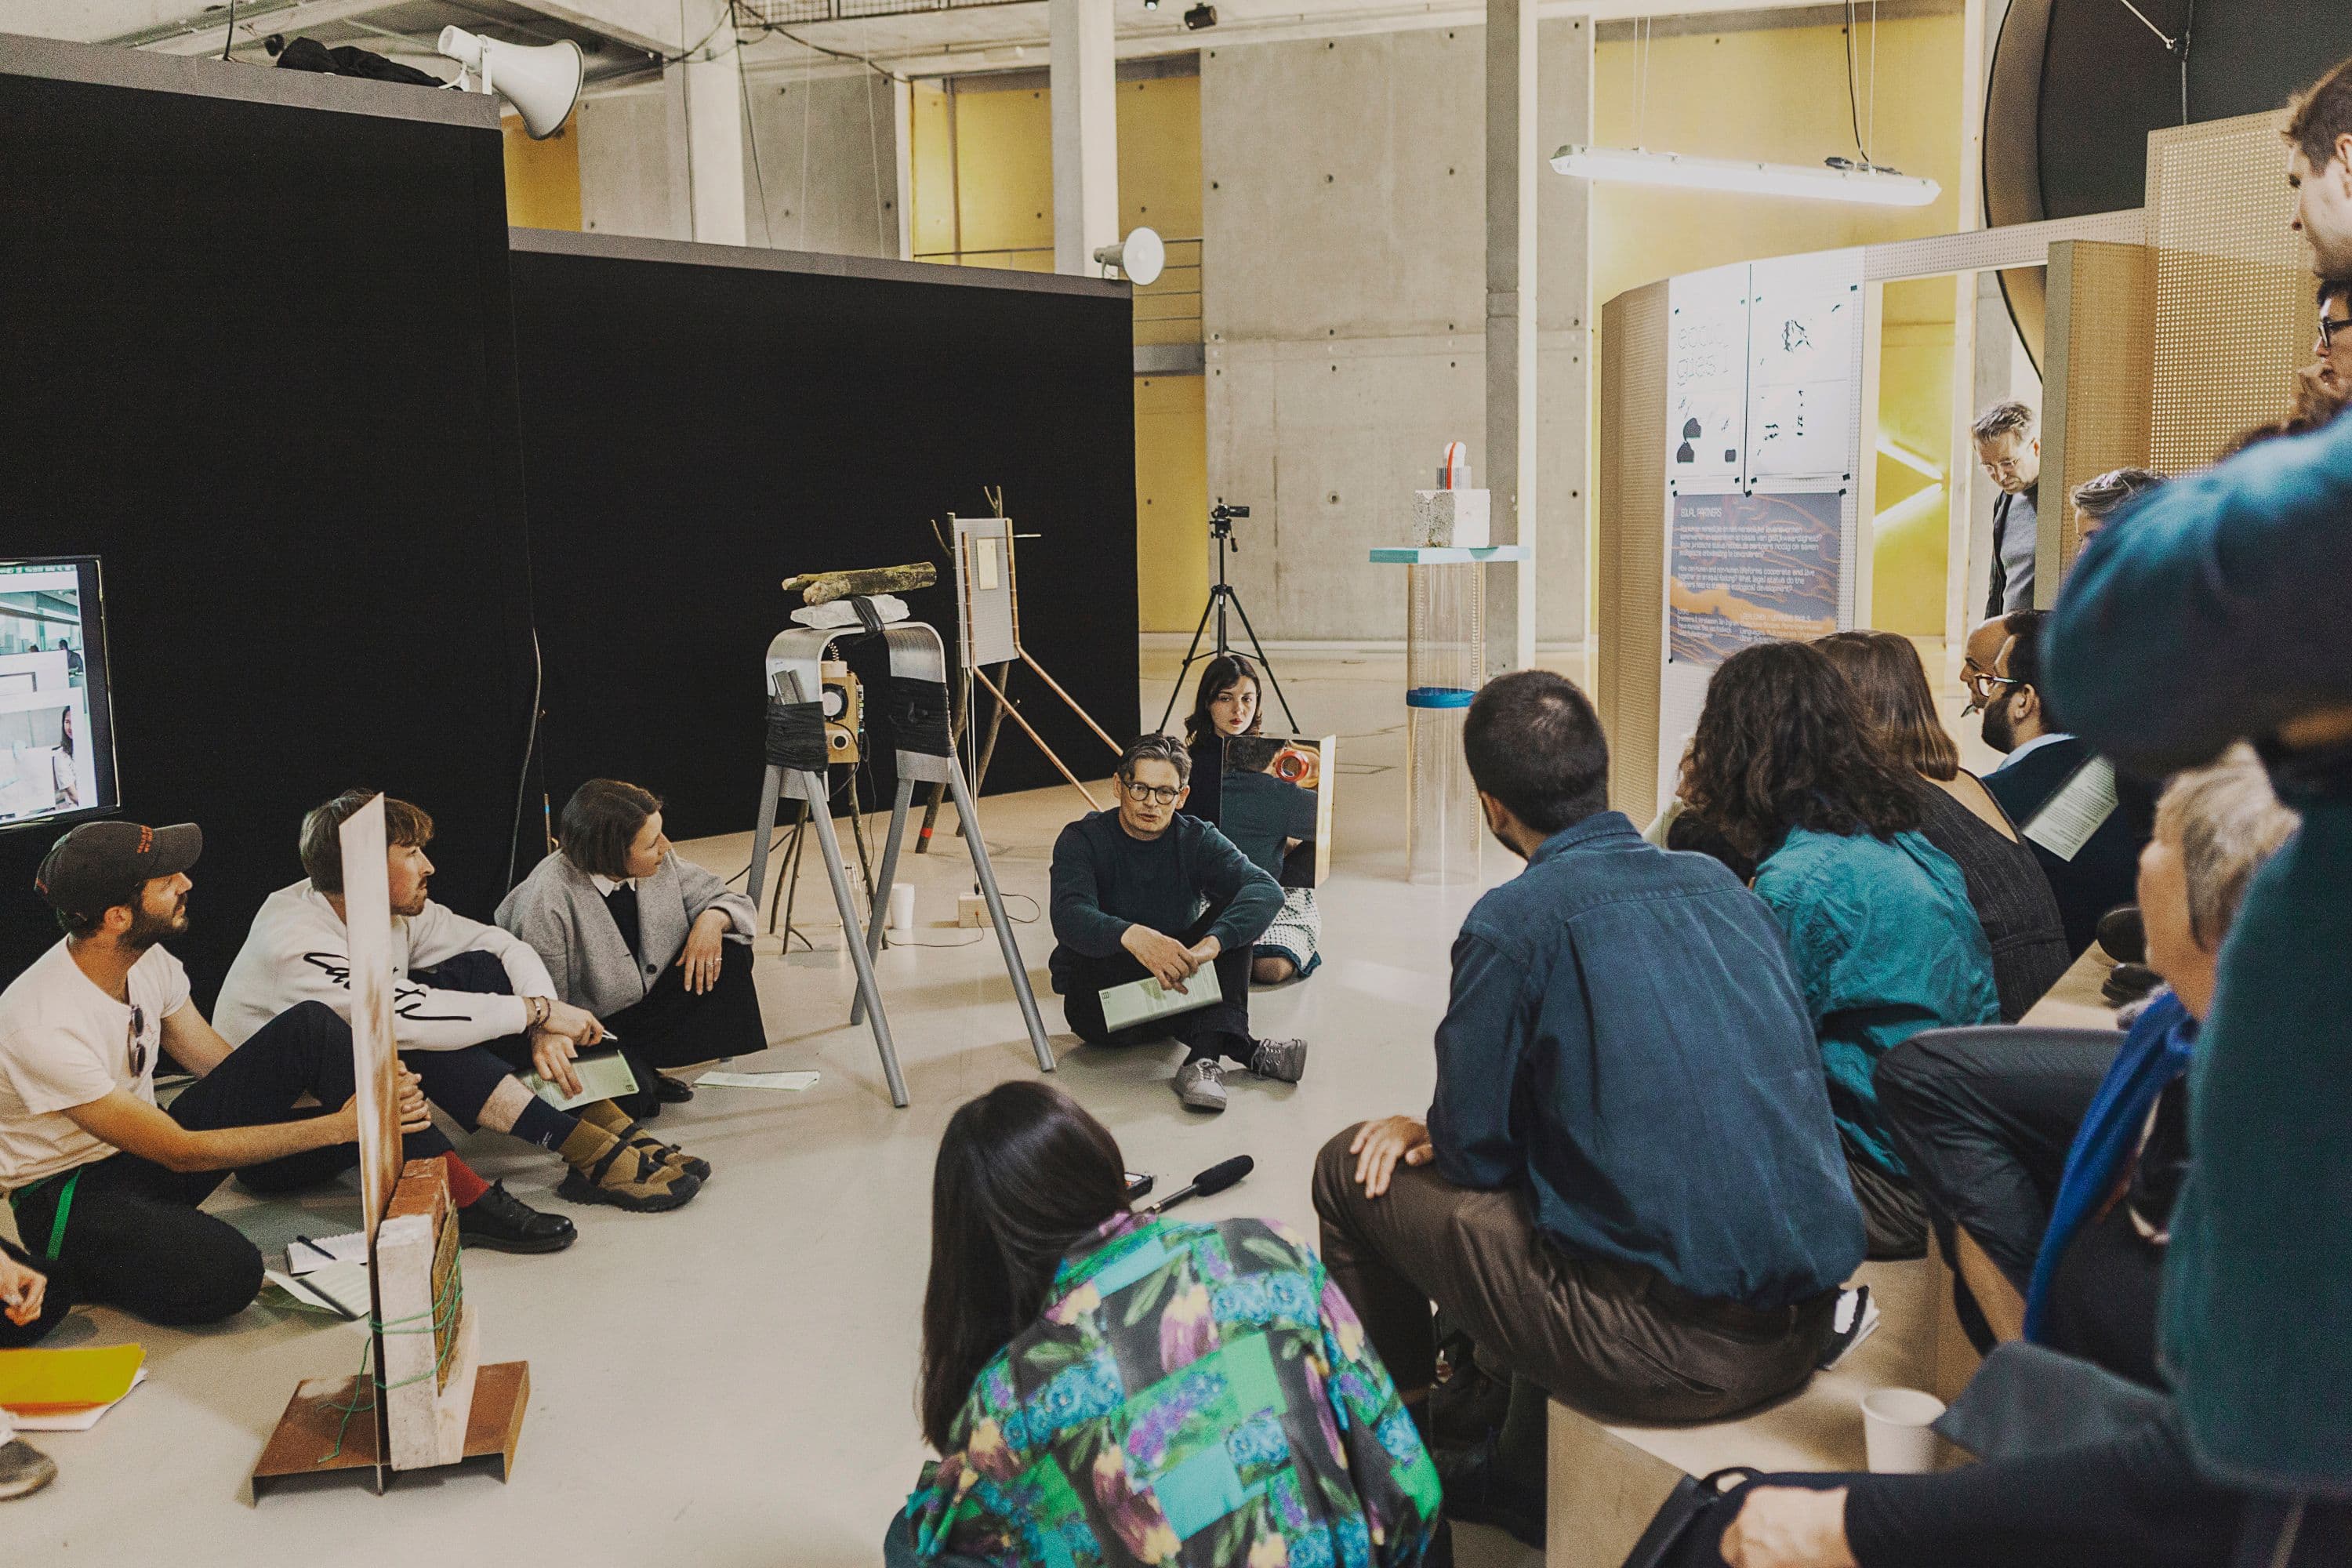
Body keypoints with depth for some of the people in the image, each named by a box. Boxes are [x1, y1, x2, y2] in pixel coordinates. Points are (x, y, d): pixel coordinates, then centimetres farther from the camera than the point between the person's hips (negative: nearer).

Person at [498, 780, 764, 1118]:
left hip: (644, 1007, 6)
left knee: (730, 957, -13)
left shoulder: (662, 864, -10)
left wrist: (712, 919, -22)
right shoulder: (547, 902, -27)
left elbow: (734, 901, 0)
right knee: (632, 1095, -33)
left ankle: (642, 1067, -5)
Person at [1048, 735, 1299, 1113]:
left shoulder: (1197, 840, -4)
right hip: (1100, 999, -2)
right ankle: (1245, 1050, -33)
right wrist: (1132, 936, -52)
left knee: (1232, 916, -18)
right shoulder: (1082, 839, -9)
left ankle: (1206, 1056, -37)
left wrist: (1211, 943, -43)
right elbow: (1069, 917, -29)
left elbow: (1267, 891, -23)